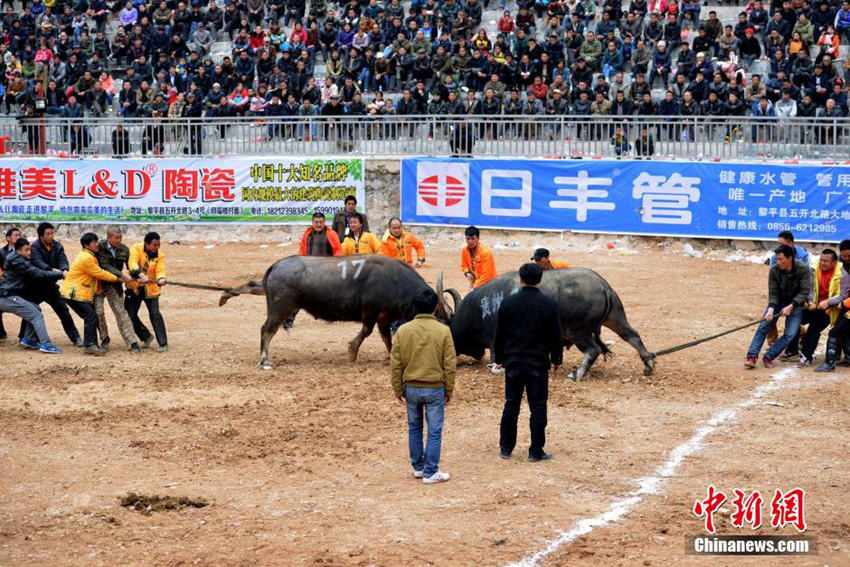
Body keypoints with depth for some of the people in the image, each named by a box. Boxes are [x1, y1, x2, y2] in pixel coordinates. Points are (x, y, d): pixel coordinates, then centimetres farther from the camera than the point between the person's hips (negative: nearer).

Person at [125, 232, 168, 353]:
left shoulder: (160, 255, -6)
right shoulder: (136, 249, -13)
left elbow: (160, 270, -19)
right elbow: (132, 263, -30)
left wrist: (161, 279, -43)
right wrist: (141, 275, -48)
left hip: (151, 289, -1)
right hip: (134, 288, 1)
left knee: (155, 314, -15)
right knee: (130, 315, 3)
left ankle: (163, 343, -9)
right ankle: (146, 337, 26)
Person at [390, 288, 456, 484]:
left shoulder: (403, 331, -3)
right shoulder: (443, 331, -9)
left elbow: (395, 364, 1)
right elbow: (450, 365, -5)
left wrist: (398, 390, 10)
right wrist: (449, 391, 5)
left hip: (411, 387, 3)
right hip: (434, 388, -3)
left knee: (414, 428, 18)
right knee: (434, 431, 4)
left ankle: (418, 467, 26)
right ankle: (430, 473, 4)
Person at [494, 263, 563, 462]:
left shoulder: (508, 303, -1)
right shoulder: (548, 304, -6)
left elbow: (499, 335, 5)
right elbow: (556, 336, -1)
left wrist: (499, 358, 16)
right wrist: (556, 359, 11)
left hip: (513, 363, 2)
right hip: (538, 364, -2)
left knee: (511, 406, 11)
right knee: (538, 408, 3)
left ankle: (506, 448, 17)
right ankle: (536, 451, 3)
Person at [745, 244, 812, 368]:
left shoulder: (803, 270, -20)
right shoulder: (774, 271, -14)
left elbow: (804, 292, -20)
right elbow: (773, 293, -13)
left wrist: (791, 306, -31)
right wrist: (771, 309, -30)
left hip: (795, 304, -2)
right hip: (778, 302, 2)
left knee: (790, 334, -16)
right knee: (763, 326, -14)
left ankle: (768, 357, -11)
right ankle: (752, 356, -16)